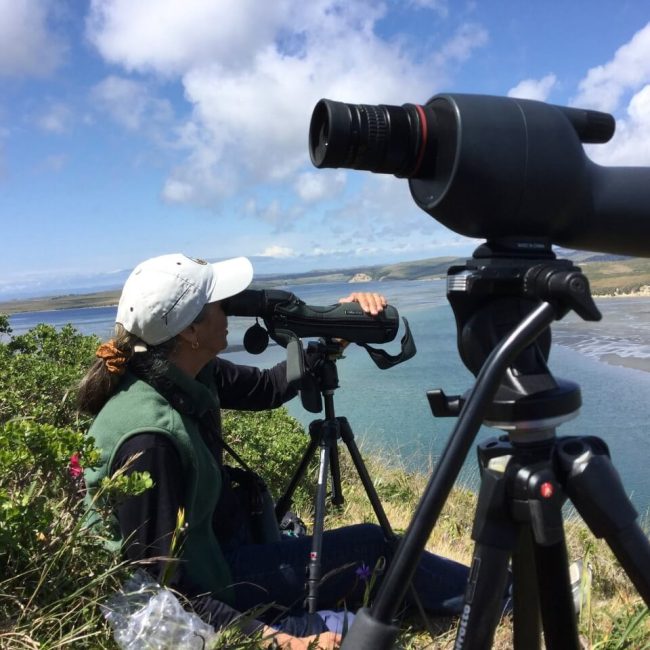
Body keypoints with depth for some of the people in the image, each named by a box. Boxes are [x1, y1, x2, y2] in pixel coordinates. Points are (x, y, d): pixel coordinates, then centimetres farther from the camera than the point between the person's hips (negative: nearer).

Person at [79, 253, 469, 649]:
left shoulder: (188, 374, -9)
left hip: (214, 548, 8)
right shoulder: (149, 435, -34)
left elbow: (267, 389, 4)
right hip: (205, 580, -8)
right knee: (371, 547, 0)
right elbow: (160, 586, -28)